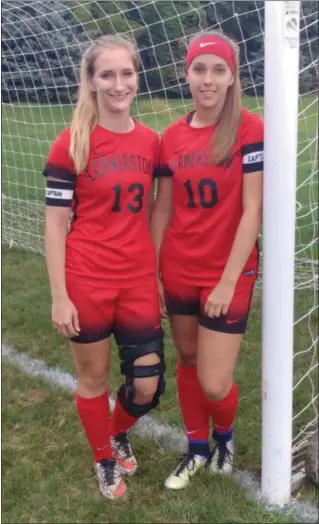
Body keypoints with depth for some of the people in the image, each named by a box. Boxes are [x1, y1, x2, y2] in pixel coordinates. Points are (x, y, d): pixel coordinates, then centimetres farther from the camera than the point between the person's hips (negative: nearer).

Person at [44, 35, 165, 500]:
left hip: (139, 283, 4)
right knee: (94, 378, 14)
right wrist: (59, 296, -10)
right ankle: (104, 459, 41)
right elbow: (55, 223, -8)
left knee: (148, 387, 7)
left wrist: (158, 274, 11)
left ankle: (118, 433, 42)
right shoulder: (71, 143, -9)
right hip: (87, 284, -3)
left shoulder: (150, 141, 3)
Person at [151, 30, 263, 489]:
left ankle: (224, 436, 33)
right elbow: (162, 210, 6)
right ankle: (197, 447, 39)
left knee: (214, 384, -2)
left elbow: (252, 211, -13)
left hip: (228, 274, -4)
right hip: (178, 272, 4)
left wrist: (228, 280, -15)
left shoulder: (249, 129, -11)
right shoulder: (172, 137, 3)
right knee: (187, 360, 17)